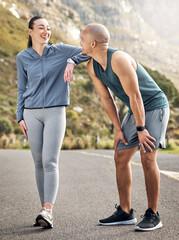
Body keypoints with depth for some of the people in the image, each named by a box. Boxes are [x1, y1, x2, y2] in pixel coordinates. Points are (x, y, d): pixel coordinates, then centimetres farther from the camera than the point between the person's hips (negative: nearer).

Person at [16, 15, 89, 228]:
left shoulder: (60, 51, 2)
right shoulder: (22, 58, 8)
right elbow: (22, 89, 14)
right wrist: (20, 117, 7)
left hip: (55, 113, -2)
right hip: (32, 114, 2)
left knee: (50, 162, -13)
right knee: (38, 163, 4)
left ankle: (47, 211, -17)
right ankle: (44, 210, 12)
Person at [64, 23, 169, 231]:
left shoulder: (119, 59, -28)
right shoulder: (92, 67, -2)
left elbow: (135, 96, -26)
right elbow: (106, 98, 4)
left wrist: (141, 130, -21)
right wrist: (118, 129, 2)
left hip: (155, 107, -8)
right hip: (136, 111, 8)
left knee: (147, 158, -17)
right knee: (120, 157, 3)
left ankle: (152, 216, -6)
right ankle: (125, 213, 11)